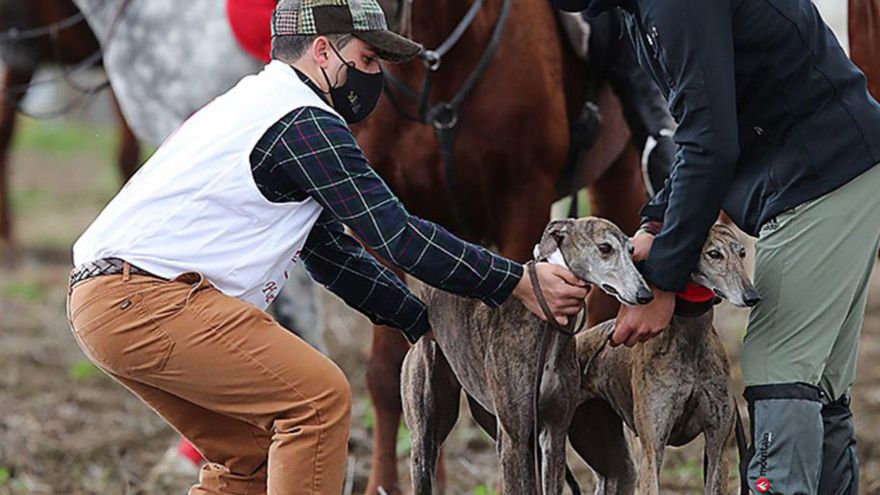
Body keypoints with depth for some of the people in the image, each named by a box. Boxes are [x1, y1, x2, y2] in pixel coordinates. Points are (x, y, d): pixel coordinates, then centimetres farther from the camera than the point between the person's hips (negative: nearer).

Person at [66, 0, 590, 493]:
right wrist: (518, 283, -7)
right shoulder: (305, 121, -8)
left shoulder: (261, 105, 25)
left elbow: (332, 254, 27)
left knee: (254, 451, 18)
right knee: (319, 396, -12)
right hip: (145, 298, -11)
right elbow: (396, 234, -12)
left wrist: (428, 322, 24)